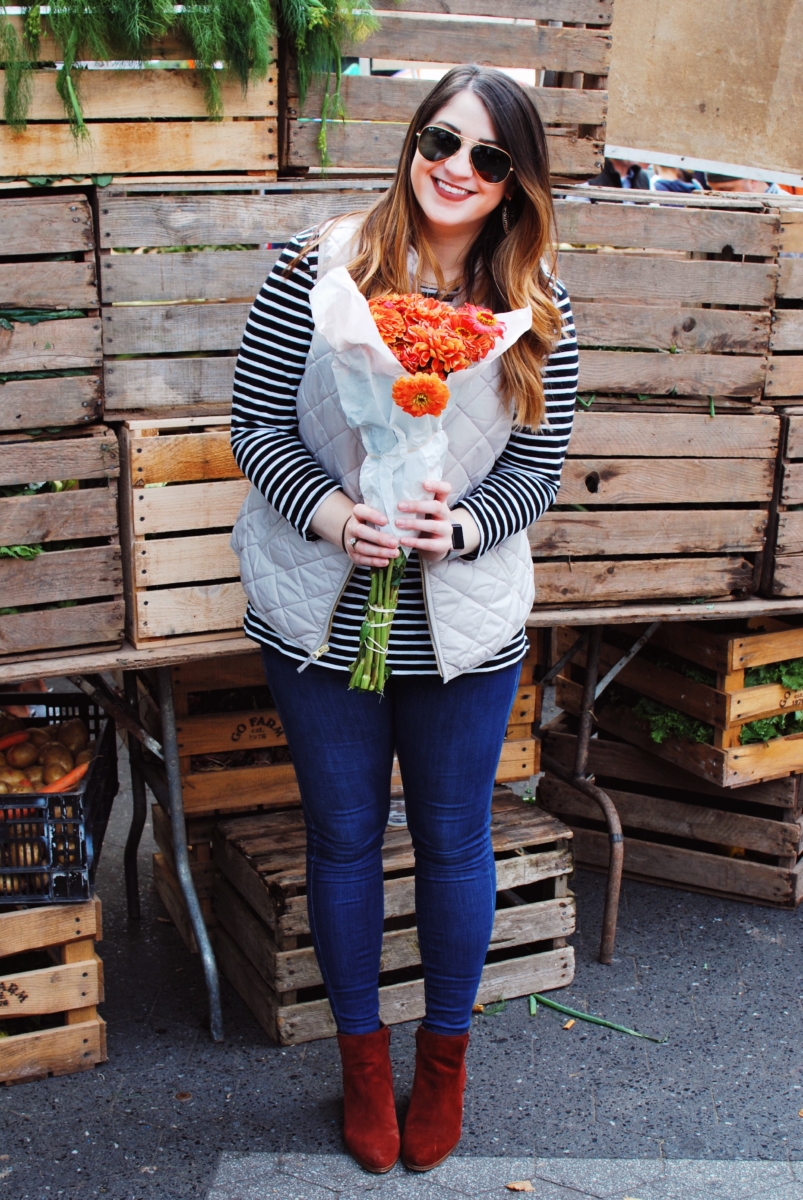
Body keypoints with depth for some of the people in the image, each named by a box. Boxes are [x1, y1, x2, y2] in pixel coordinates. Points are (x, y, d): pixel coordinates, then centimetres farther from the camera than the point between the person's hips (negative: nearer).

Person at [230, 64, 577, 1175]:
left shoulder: (535, 304, -2)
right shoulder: (324, 263, -8)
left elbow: (539, 464, 0)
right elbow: (255, 420, -6)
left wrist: (460, 525, -19)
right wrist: (332, 512, -22)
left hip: (465, 622, 1)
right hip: (322, 614, -1)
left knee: (454, 842, 14)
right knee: (344, 838, 14)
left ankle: (446, 1052, 38)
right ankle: (362, 1051, 37)